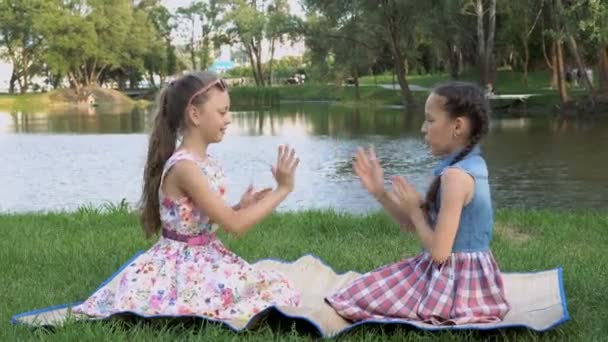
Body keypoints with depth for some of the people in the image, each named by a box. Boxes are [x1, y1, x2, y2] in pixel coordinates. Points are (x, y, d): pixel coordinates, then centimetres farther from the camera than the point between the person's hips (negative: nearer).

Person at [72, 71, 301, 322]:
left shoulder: (207, 163, 7)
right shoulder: (184, 167, -22)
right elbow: (234, 225, -23)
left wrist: (241, 207, 2)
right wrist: (282, 190, -18)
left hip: (206, 260, 9)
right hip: (181, 268, -9)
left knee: (279, 288, 4)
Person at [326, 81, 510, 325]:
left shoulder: (455, 175, -24)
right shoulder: (470, 166, 7)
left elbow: (439, 252, -26)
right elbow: (412, 225, 12)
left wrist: (414, 209, -11)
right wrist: (379, 192, 1)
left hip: (453, 282, -10)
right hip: (467, 277, 10)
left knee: (355, 299, -1)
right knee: (366, 289, 24)